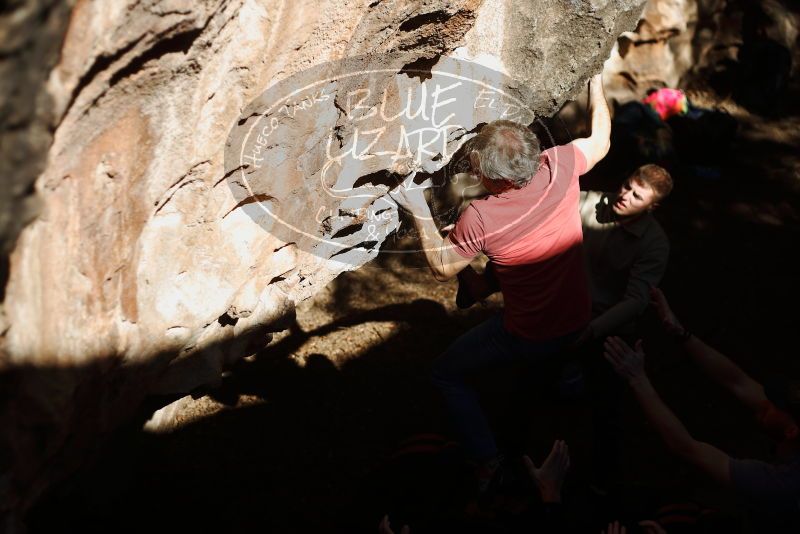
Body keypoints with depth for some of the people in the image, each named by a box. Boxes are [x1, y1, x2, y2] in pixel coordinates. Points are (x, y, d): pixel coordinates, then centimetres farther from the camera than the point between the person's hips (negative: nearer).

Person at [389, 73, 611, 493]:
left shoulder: (479, 218, -30)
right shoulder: (561, 166, -21)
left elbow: (443, 268, -11)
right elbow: (600, 140, 3)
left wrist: (419, 213, -9)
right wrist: (596, 85, 15)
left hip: (528, 337, -5)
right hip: (578, 321, 5)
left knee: (446, 373, 16)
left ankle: (487, 460, 10)